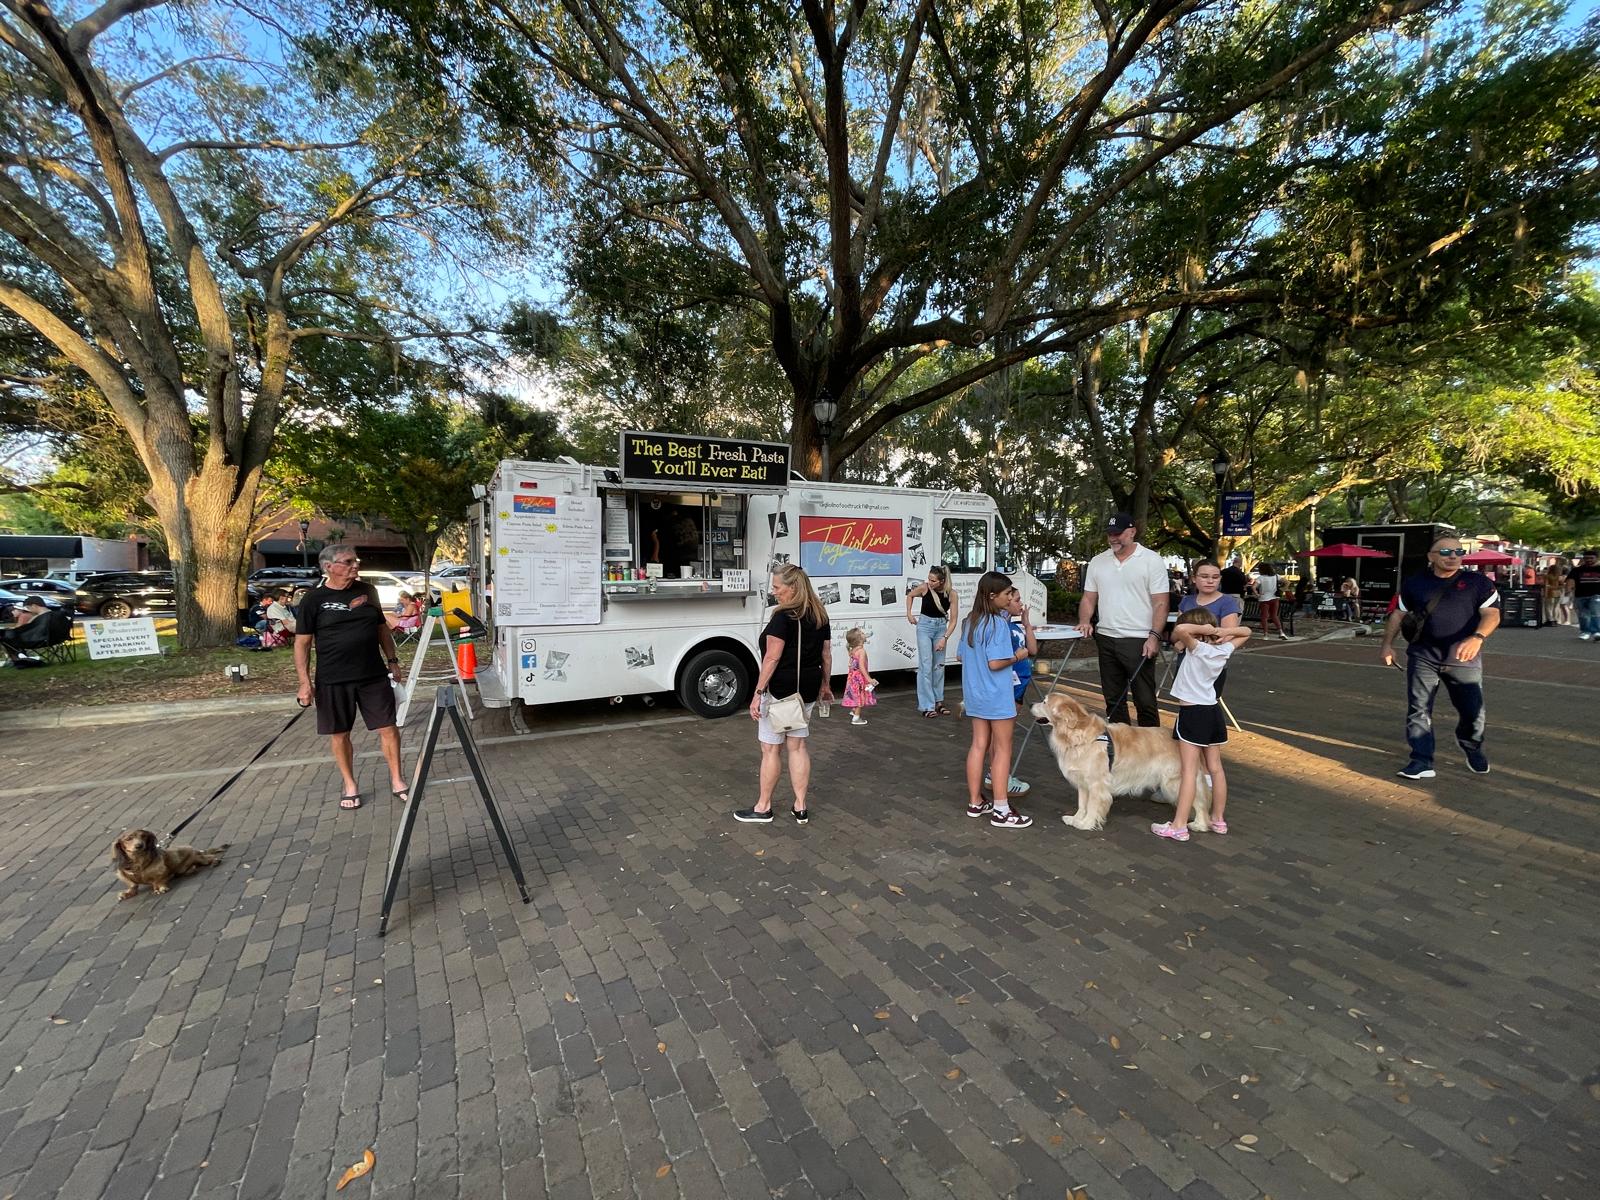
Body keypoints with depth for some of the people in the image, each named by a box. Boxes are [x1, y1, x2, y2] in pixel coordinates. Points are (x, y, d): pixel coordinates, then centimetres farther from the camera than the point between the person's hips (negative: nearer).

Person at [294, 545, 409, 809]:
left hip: (374, 676, 2)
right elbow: (302, 643, -3)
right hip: (333, 681, -2)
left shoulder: (367, 591, 6)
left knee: (388, 728, 2)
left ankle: (396, 779, 17)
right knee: (339, 734, 10)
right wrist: (305, 682, -8)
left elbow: (382, 628, 15)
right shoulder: (314, 599, -4)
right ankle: (349, 785, 27)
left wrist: (392, 660, 11)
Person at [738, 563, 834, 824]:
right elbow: (826, 654, 13)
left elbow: (772, 658, -20)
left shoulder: (783, 617, -17)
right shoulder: (820, 616, 7)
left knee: (770, 749, 5)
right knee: (797, 746, 15)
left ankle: (763, 807, 17)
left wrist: (758, 692, -18)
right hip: (806, 691, 8)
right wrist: (825, 685, 23)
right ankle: (800, 807, 19)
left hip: (780, 690, -7)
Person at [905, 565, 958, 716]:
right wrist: (909, 614, 0)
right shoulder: (924, 588, -15)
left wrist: (945, 638, -18)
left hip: (941, 627, 2)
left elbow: (953, 620, -10)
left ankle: (938, 701, 23)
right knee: (926, 665, -7)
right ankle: (926, 706, -4)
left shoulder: (951, 594, -14)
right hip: (925, 625, -2)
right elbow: (909, 595, 7)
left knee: (939, 666, 9)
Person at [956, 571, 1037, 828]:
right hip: (997, 695, -8)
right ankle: (1001, 810, 8)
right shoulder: (998, 624, -18)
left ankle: (975, 802, 21)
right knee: (1003, 749, 2)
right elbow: (995, 663, -23)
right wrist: (1019, 655, -8)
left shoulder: (970, 622, 7)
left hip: (974, 694, 8)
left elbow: (960, 656, 14)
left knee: (979, 745, 13)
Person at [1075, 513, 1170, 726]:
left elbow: (1161, 603, -7)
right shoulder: (1097, 561, 9)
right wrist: (1084, 621, -6)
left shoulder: (1151, 560, -4)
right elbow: (1089, 598, 12)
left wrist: (1154, 636, -17)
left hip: (1139, 641, -5)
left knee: (1145, 701, 0)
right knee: (1113, 699, 14)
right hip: (1106, 639, 5)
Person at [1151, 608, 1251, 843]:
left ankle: (1179, 826, -5)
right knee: (1215, 768, 15)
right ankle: (1218, 820, 27)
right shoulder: (1222, 650, 3)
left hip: (1192, 714, -7)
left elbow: (1179, 630, -35)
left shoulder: (1197, 648, -16)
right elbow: (1245, 632, 20)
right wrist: (1221, 630, 3)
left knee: (1189, 770, -7)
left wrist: (1203, 629, -18)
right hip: (1213, 712, 7)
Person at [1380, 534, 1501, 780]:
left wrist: (1477, 637, -25)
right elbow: (1397, 614, 14)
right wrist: (1388, 644, 7)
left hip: (1464, 658, 0)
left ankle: (1471, 746, 36)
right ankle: (1421, 761, 2)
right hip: (1423, 657, 1)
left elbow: (1492, 614, -7)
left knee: (1473, 711, 5)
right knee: (1418, 710, -3)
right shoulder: (1414, 584, 7)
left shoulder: (1478, 582, 2)